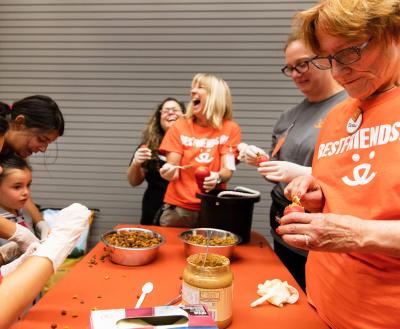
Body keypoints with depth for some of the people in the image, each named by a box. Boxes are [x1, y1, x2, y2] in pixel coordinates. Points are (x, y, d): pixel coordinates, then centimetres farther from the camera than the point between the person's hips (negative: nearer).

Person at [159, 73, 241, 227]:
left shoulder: (230, 128, -1)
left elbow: (228, 169, -7)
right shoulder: (179, 126, 1)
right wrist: (169, 171, -25)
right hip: (178, 207, 1)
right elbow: (173, 172, -2)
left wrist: (217, 178, -28)